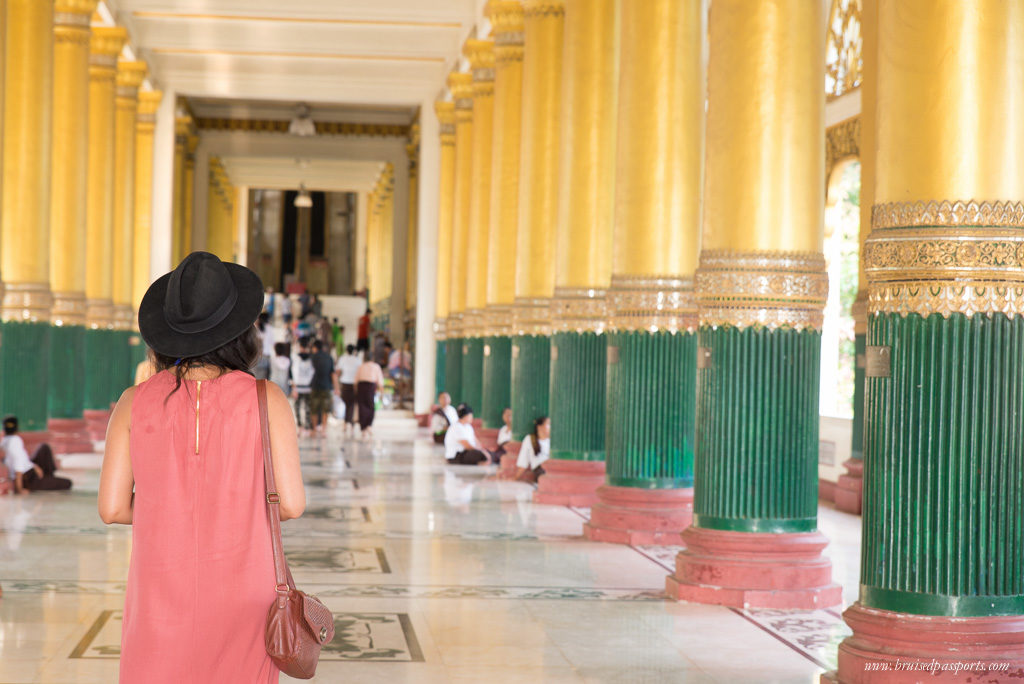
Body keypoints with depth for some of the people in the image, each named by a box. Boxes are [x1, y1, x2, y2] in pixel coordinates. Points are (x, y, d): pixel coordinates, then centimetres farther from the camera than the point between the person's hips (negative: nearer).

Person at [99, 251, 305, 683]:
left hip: (161, 594, 1)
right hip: (241, 595, -1)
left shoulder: (135, 403, -1)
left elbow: (112, 508, -2)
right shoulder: (266, 399, -5)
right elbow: (291, 503, -7)